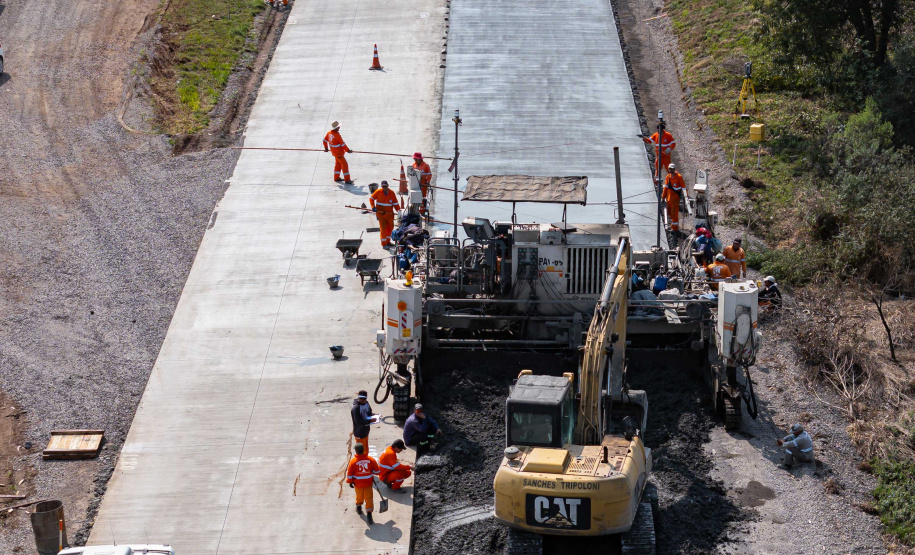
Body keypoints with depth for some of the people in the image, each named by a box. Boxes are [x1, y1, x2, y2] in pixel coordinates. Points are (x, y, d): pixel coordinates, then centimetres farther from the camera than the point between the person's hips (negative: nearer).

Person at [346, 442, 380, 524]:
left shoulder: (353, 461, -19)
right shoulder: (371, 460, -12)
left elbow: (349, 473, -10)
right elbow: (376, 471, -1)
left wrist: (350, 482, 6)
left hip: (358, 484, 0)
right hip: (368, 484, 0)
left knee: (359, 496, 26)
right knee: (369, 498, 8)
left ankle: (358, 507, 50)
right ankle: (369, 514, 2)